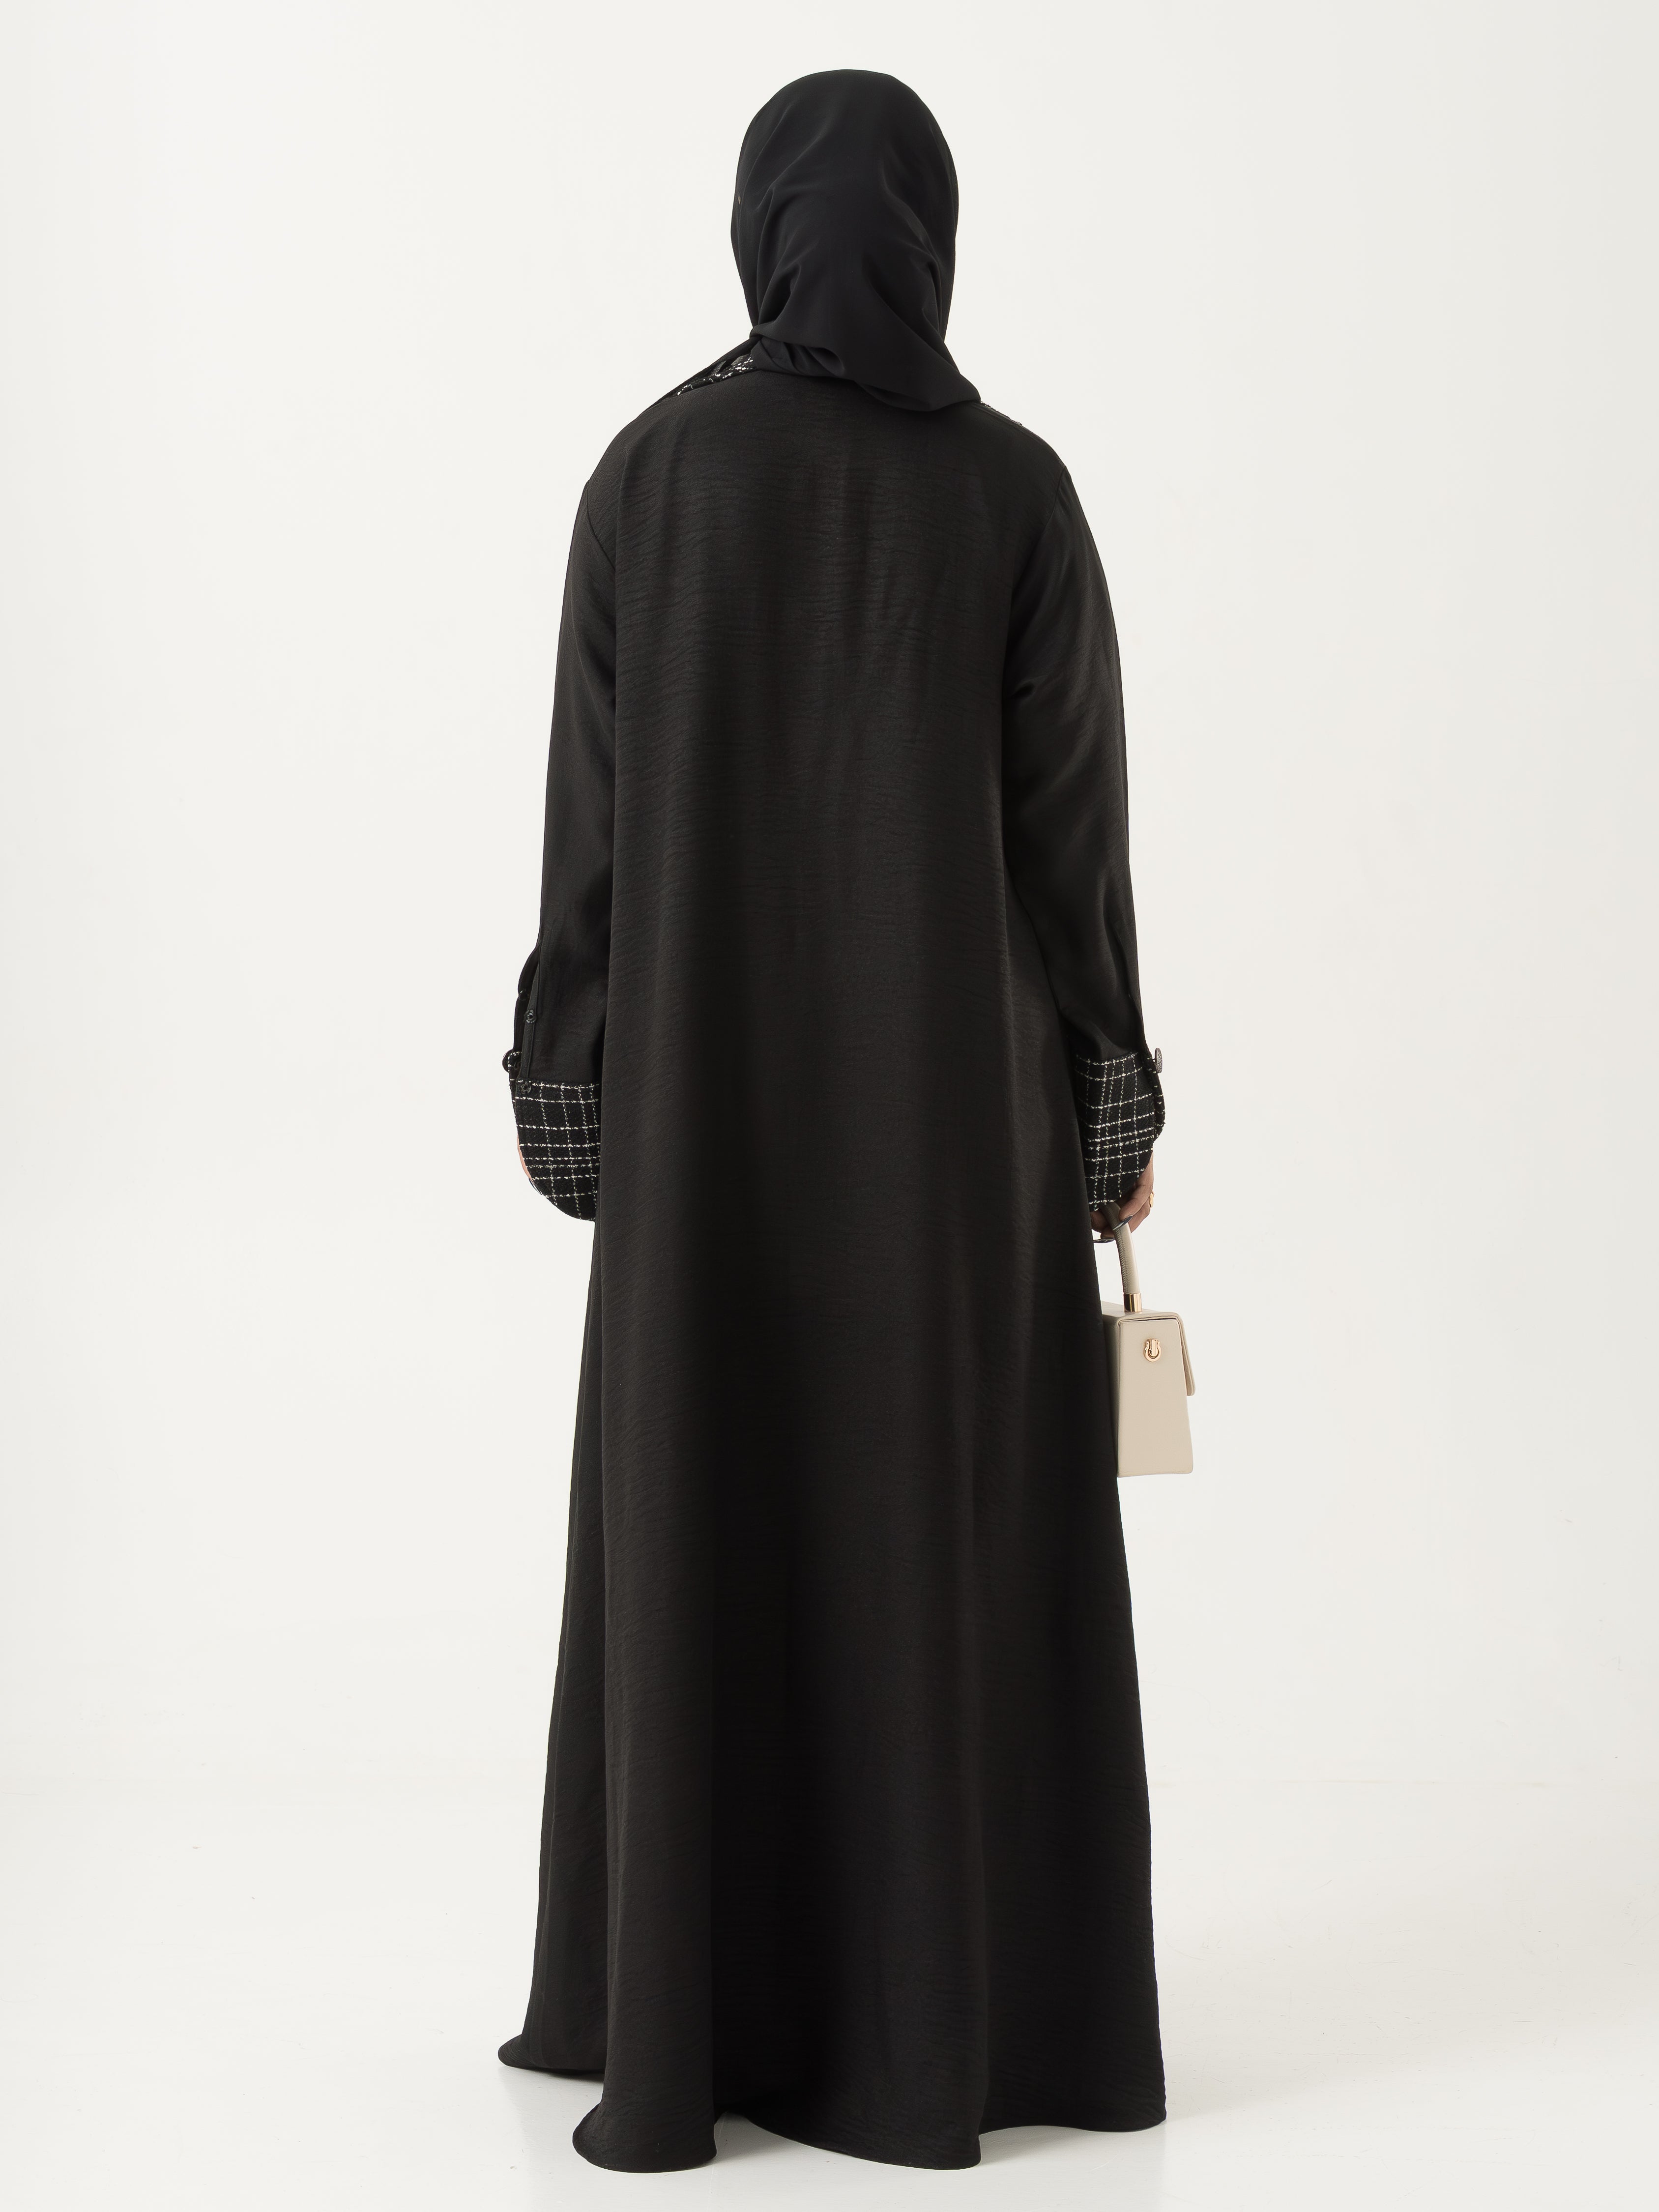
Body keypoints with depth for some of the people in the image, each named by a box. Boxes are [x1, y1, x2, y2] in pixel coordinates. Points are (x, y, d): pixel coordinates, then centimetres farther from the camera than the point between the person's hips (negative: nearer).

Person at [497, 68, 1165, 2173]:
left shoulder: (651, 471, -2)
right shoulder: (1020, 485, -2)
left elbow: (593, 805, -3)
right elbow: (1078, 812, -3)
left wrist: (569, 1077, 4)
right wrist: (1120, 1092, 4)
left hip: (715, 1071, 0)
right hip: (961, 1073, 0)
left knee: (705, 1526, 7)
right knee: (963, 1521, 7)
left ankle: (686, 2023, 11)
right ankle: (975, 2013, 11)